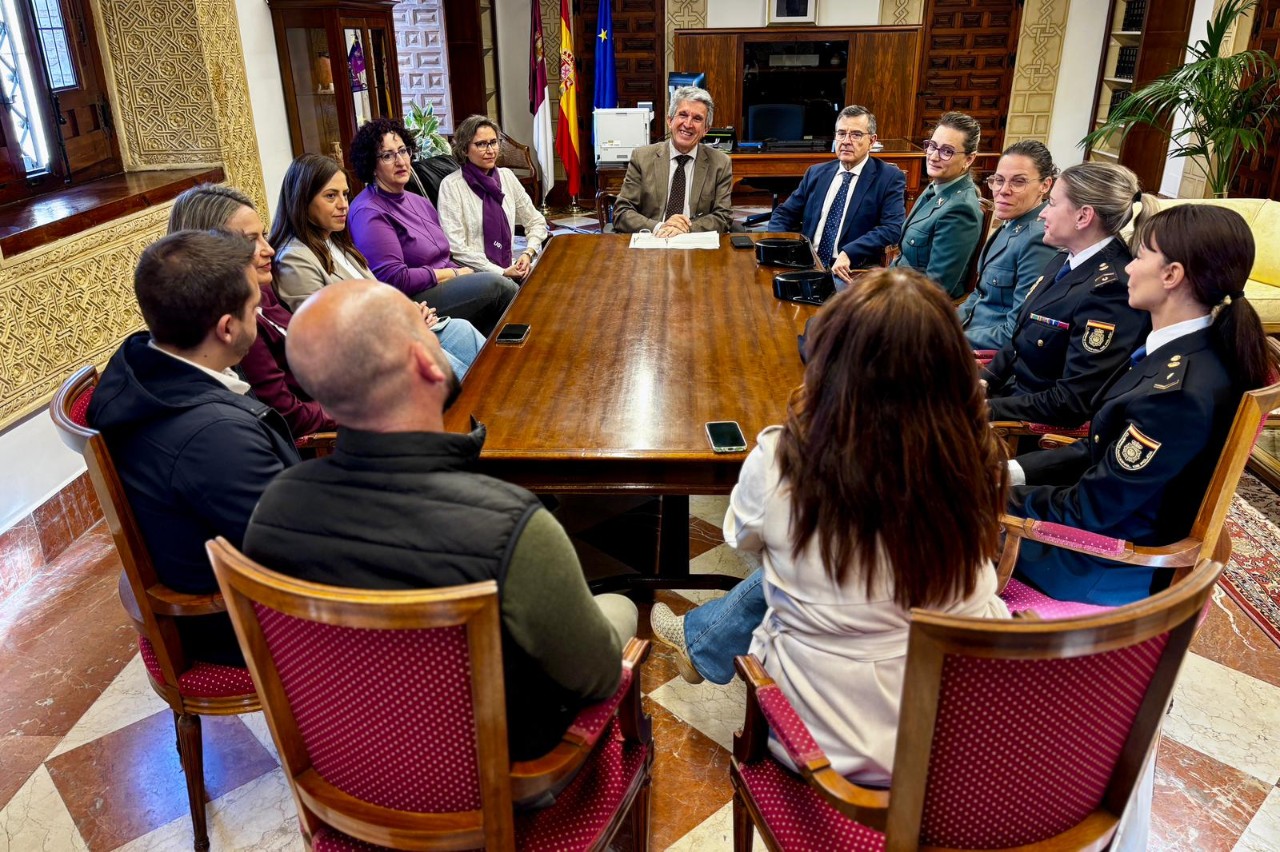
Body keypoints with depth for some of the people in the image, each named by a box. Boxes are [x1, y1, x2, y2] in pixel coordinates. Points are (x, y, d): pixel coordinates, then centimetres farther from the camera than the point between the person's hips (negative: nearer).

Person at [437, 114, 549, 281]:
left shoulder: (507, 176, 8)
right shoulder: (451, 185, -7)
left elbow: (536, 222, 16)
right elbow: (456, 247, -12)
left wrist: (528, 253, -3)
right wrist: (501, 273, -16)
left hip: (510, 268, 5)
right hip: (473, 276, -5)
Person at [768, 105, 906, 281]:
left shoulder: (889, 178, 4)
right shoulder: (816, 173, 17)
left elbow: (892, 228, -9)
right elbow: (783, 214, 18)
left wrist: (848, 254, -23)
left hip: (851, 272, -4)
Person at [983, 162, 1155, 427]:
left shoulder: (1110, 290, -24)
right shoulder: (1064, 261, 5)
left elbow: (1073, 403, -25)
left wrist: (986, 408, -23)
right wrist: (984, 381, -1)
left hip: (1044, 428, -8)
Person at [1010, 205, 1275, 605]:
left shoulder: (1179, 391, -32)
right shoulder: (1183, 353, -2)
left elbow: (1089, 508, -25)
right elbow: (1103, 449, 6)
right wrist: (1017, 470, -3)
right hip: (1113, 520, 8)